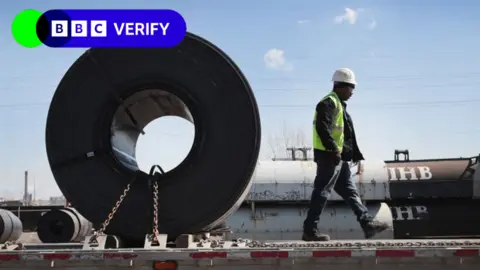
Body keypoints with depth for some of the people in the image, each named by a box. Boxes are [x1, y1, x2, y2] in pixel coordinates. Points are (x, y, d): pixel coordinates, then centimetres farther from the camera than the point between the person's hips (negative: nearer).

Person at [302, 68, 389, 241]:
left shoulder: (339, 105, 22)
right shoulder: (329, 103, -11)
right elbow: (322, 128, -24)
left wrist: (356, 155, 25)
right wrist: (334, 149, -27)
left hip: (339, 158, 11)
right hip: (329, 156, -11)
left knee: (350, 192, 12)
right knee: (321, 193, -7)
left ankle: (367, 224, 16)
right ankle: (310, 231, -3)